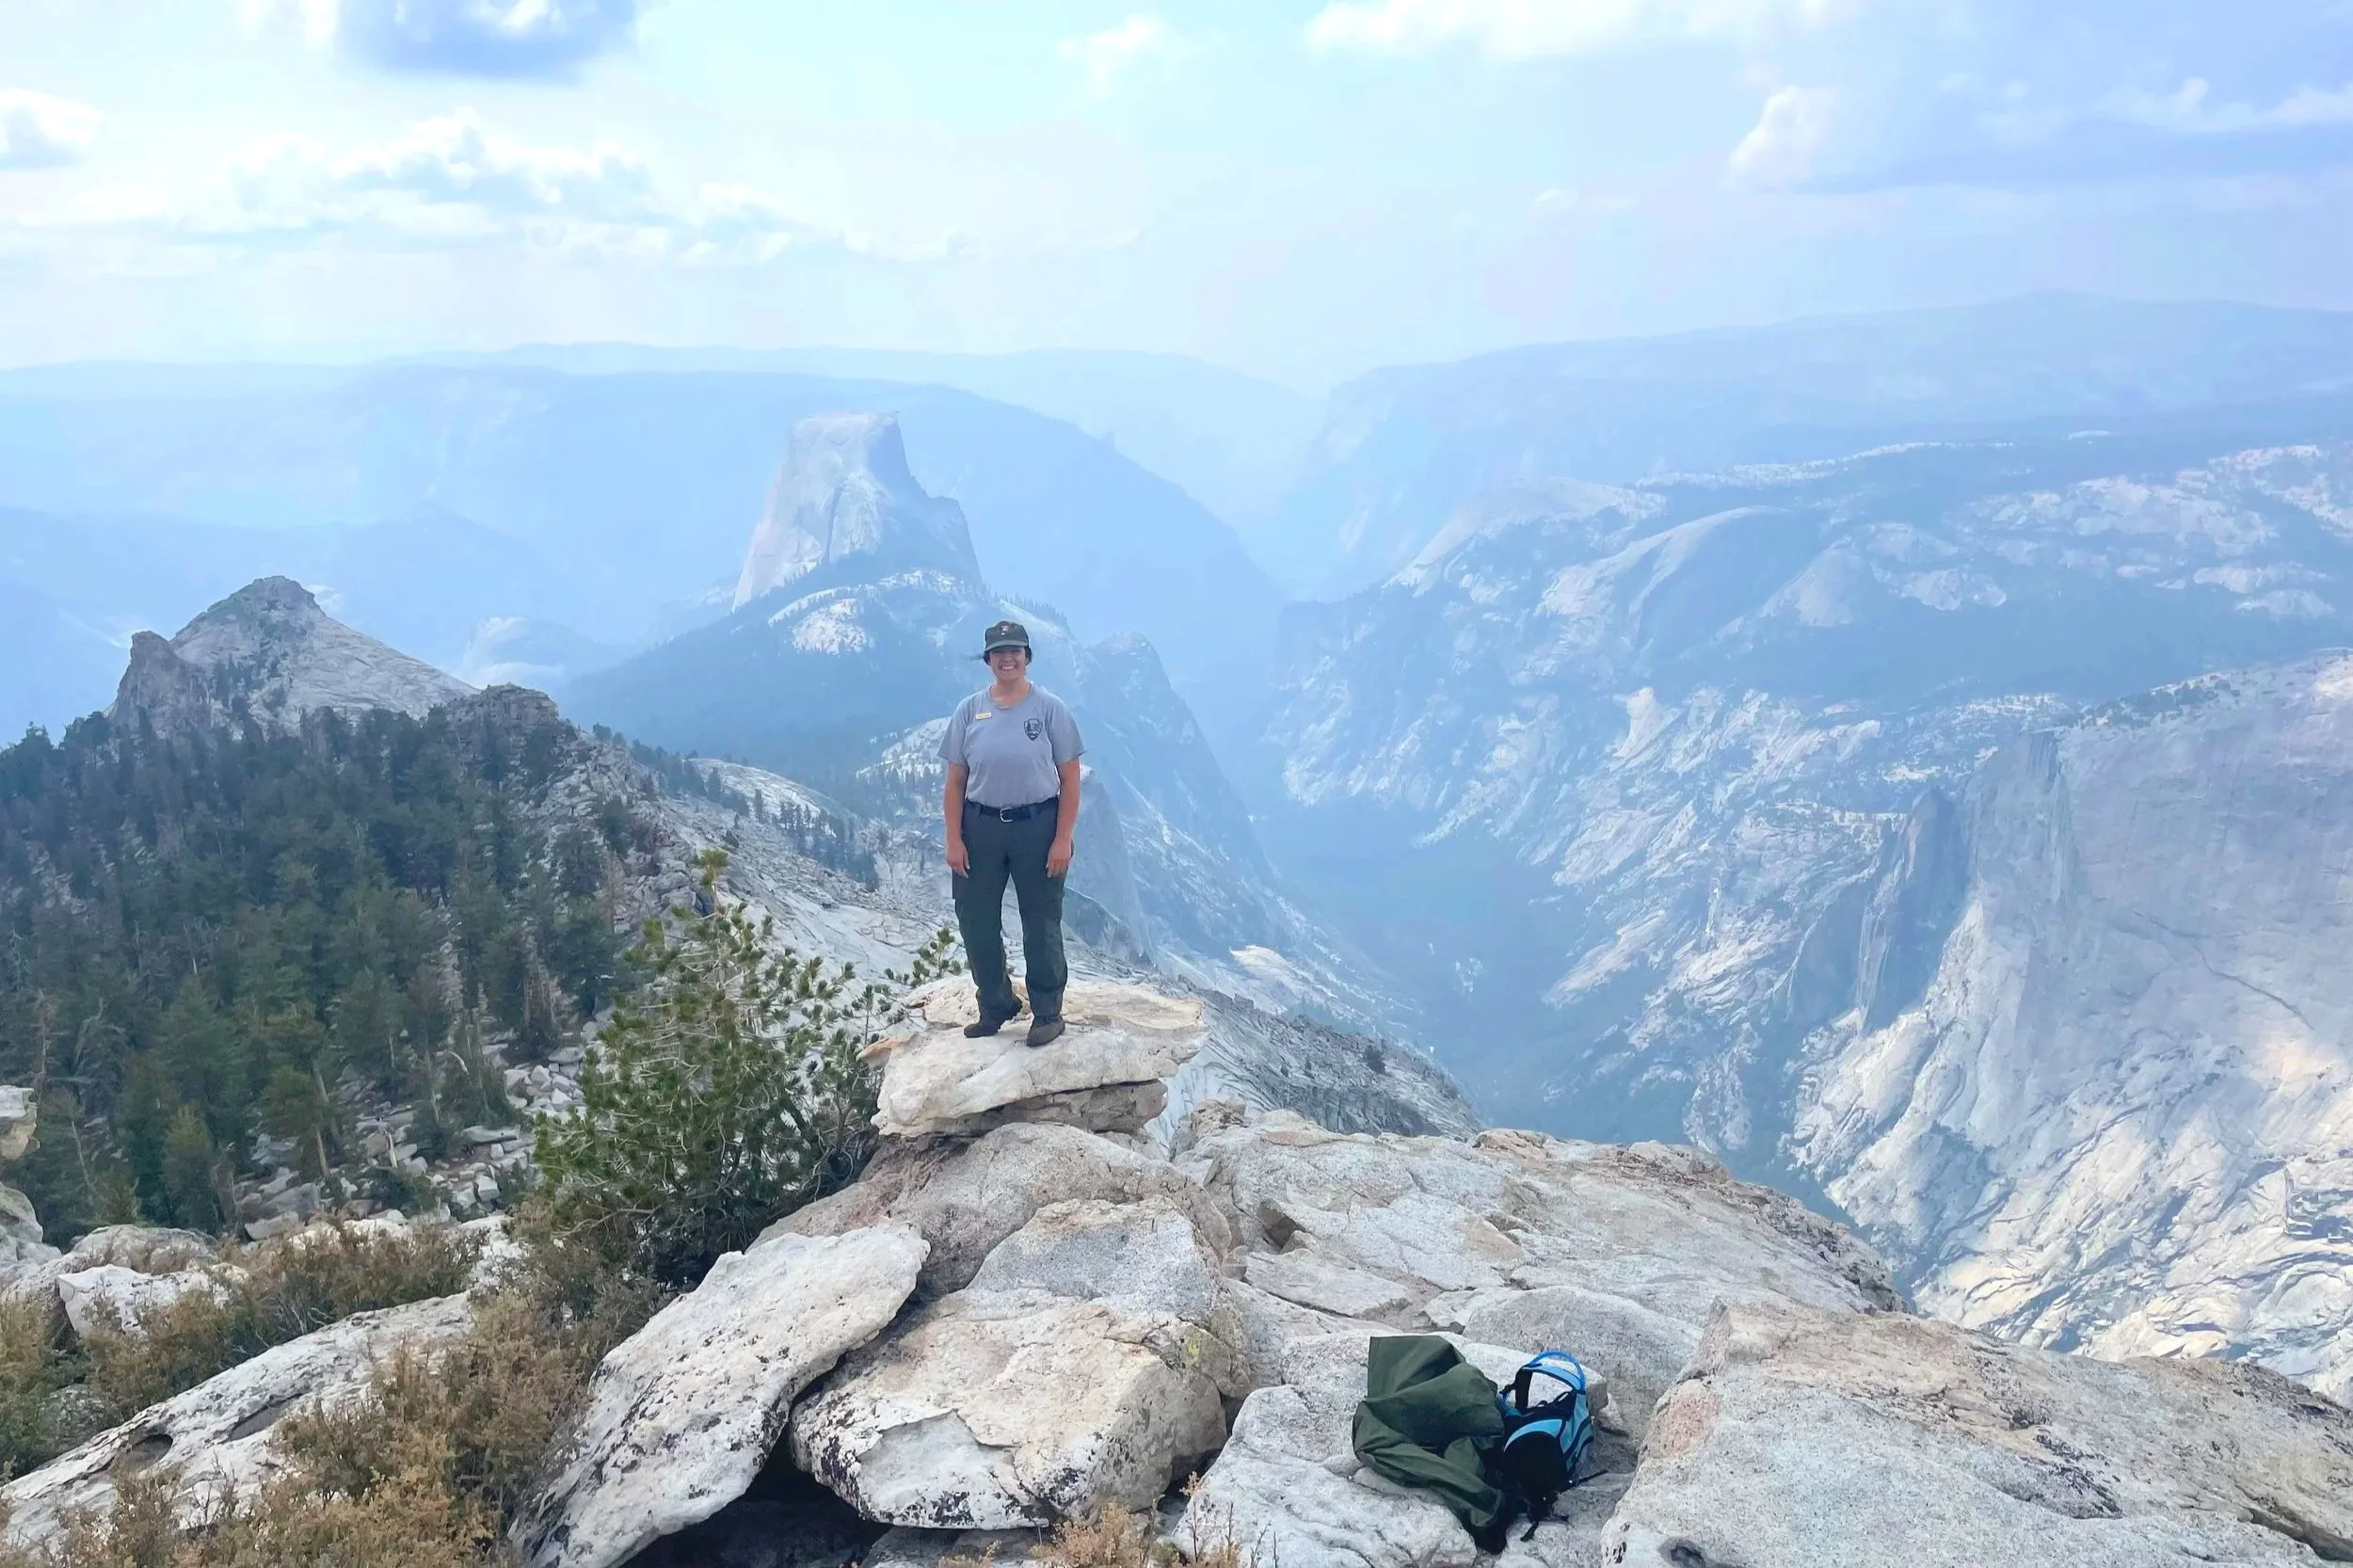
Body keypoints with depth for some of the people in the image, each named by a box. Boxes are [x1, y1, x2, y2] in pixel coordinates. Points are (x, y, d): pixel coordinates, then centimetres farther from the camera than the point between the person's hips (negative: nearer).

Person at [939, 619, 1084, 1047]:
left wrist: (1063, 839, -11)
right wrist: (953, 840, -3)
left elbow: (1070, 778, -5)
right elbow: (955, 781, 3)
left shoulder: (1050, 708, -4)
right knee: (976, 921, 9)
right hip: (981, 827, 3)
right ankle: (995, 1007, 28)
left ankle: (1048, 1012, 22)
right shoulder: (969, 711, 3)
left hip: (1038, 826, -3)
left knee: (1041, 924, 7)